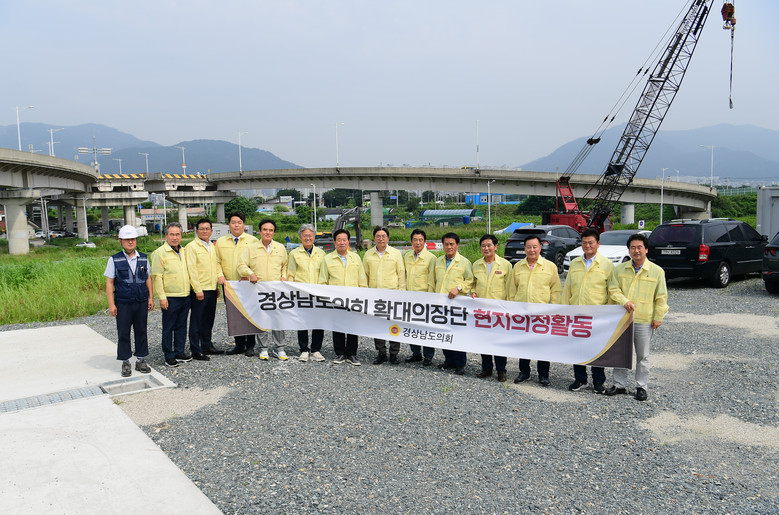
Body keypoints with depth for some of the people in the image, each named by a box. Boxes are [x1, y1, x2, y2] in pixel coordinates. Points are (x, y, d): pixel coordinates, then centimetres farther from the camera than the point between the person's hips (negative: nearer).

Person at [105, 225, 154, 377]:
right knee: (123, 333, 3)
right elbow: (109, 282, -2)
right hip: (123, 303, -2)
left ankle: (141, 360, 20)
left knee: (141, 331, 9)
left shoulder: (144, 258, 8)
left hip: (141, 302, 3)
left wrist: (151, 298, 8)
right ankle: (125, 363, 14)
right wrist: (111, 303, -7)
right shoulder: (114, 260, -1)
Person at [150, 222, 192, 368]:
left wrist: (189, 291, 17)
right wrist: (162, 297, -15)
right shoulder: (160, 253, -8)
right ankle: (169, 356, 11)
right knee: (168, 327, 2)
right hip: (170, 298, -6)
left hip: (185, 296, 6)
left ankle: (180, 352, 23)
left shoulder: (183, 251, 13)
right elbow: (156, 277, -11)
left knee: (181, 326, 13)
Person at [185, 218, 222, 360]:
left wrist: (218, 286, 15)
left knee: (209, 319, 15)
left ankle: (207, 346, 27)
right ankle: (196, 351, 7)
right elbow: (191, 269, -13)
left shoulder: (212, 246, 14)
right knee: (196, 320, 0)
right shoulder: (191, 246, -8)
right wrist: (198, 289, -17)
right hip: (199, 290, -7)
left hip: (212, 289, 7)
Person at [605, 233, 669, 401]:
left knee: (643, 356, 7)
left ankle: (641, 387, 21)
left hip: (644, 321, -2)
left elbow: (661, 297, 1)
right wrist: (624, 301, -16)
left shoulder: (657, 271, -1)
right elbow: (613, 289, 1)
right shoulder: (619, 269, 5)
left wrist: (658, 317, -3)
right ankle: (620, 385, 22)